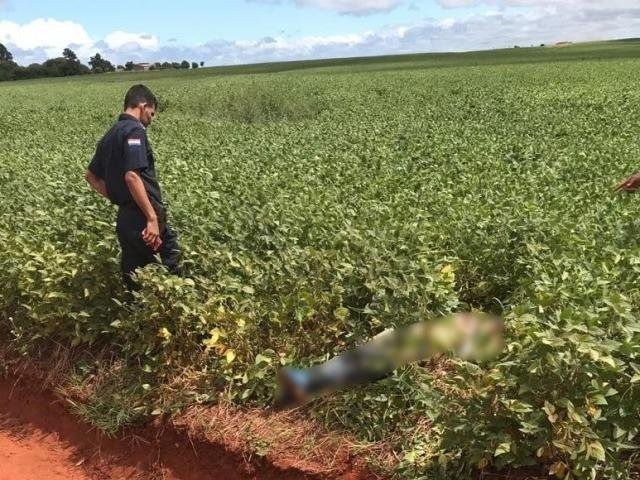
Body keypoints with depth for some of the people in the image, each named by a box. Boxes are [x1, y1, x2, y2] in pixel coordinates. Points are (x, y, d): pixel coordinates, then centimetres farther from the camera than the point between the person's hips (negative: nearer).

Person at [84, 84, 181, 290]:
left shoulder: (110, 135, 17)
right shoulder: (134, 130, -11)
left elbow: (90, 176, 26)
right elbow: (132, 176, -24)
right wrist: (153, 217, -24)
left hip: (125, 217, 9)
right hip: (141, 217, -9)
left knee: (133, 277, 14)